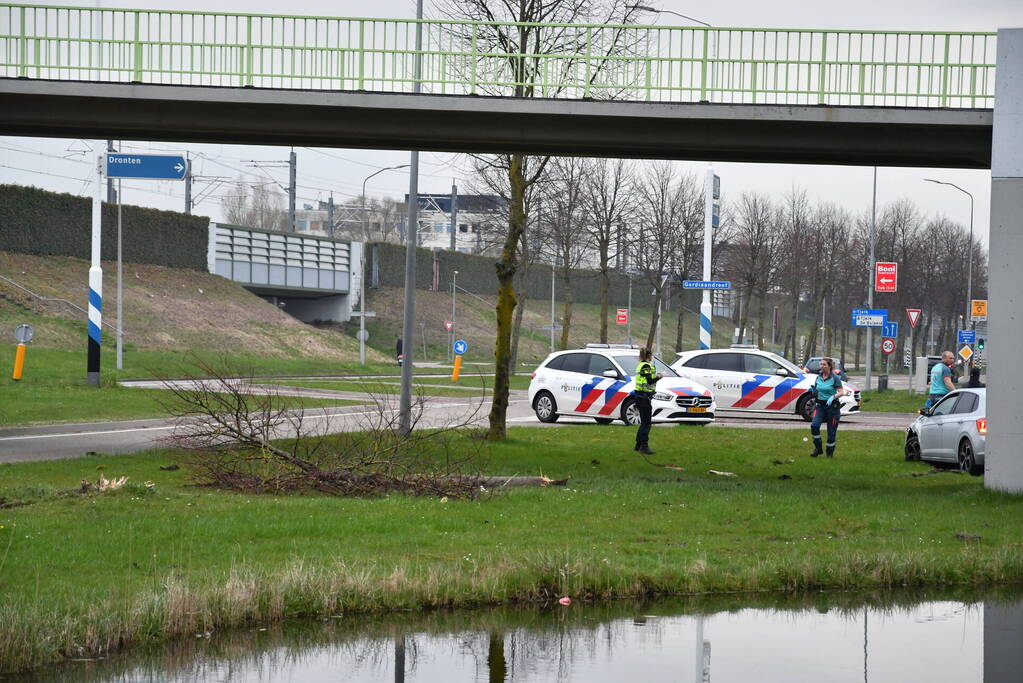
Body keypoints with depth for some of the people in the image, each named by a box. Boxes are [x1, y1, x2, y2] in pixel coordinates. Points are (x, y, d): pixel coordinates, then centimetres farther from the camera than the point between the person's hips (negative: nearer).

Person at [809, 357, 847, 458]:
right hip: (820, 406, 4)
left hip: (832, 406, -4)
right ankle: (818, 448, -4)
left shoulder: (834, 378, -8)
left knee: (831, 431, 1)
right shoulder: (818, 377, 8)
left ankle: (830, 453, 18)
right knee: (814, 425, -18)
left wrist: (833, 397, -32)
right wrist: (815, 393, -2)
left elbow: (841, 392, -14)